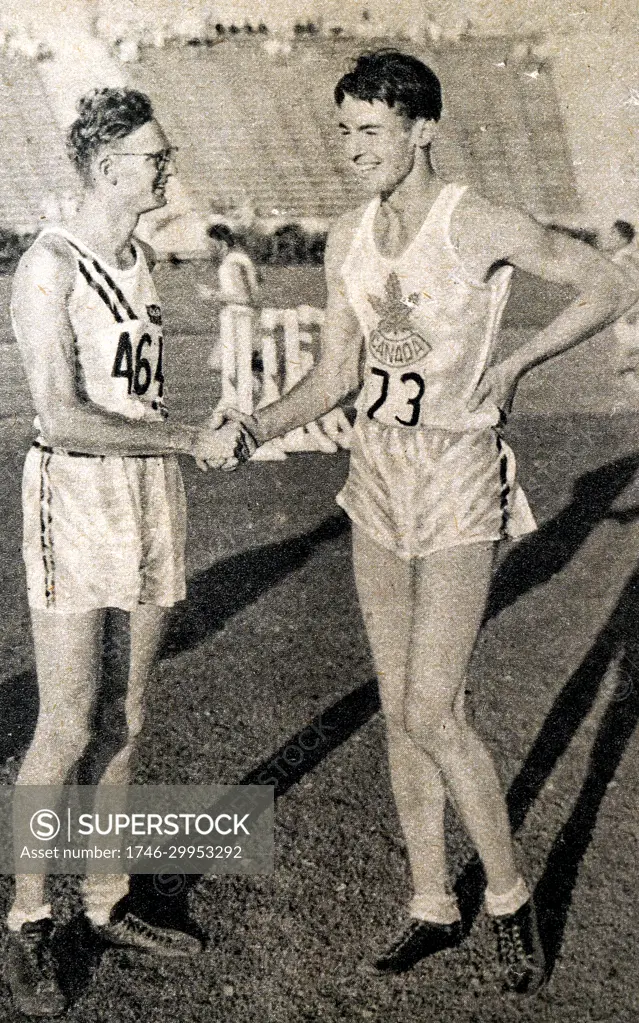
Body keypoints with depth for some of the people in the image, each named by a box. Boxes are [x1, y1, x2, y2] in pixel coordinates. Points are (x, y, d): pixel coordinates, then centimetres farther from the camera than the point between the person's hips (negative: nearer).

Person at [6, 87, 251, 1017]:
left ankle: (106, 901, 26)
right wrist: (193, 441, -16)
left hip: (150, 493, 7)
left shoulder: (141, 258, 11)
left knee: (130, 718, 11)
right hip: (76, 496, -7)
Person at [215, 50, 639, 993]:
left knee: (433, 714, -7)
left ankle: (510, 898, 18)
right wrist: (257, 427, -9)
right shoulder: (347, 240, 5)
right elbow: (335, 377, 7)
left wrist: (517, 363, -11)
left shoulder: (481, 227, -13)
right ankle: (433, 906, 28)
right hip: (377, 475, 6)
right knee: (398, 709, 11)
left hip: (459, 479, -6)